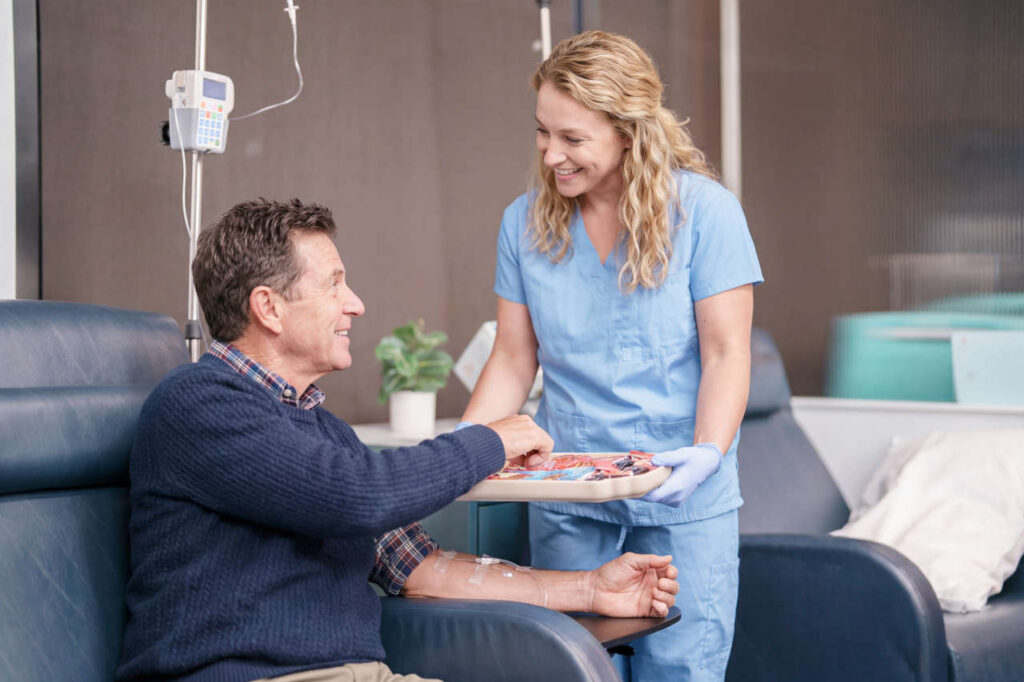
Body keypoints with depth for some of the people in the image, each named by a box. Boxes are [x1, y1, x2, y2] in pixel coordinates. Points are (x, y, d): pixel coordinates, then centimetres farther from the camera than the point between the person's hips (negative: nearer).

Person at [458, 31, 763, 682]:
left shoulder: (704, 211, -6)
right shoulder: (526, 222, 5)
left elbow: (726, 356, -7)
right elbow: (514, 360, 7)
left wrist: (707, 453, -22)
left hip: (681, 496, -3)